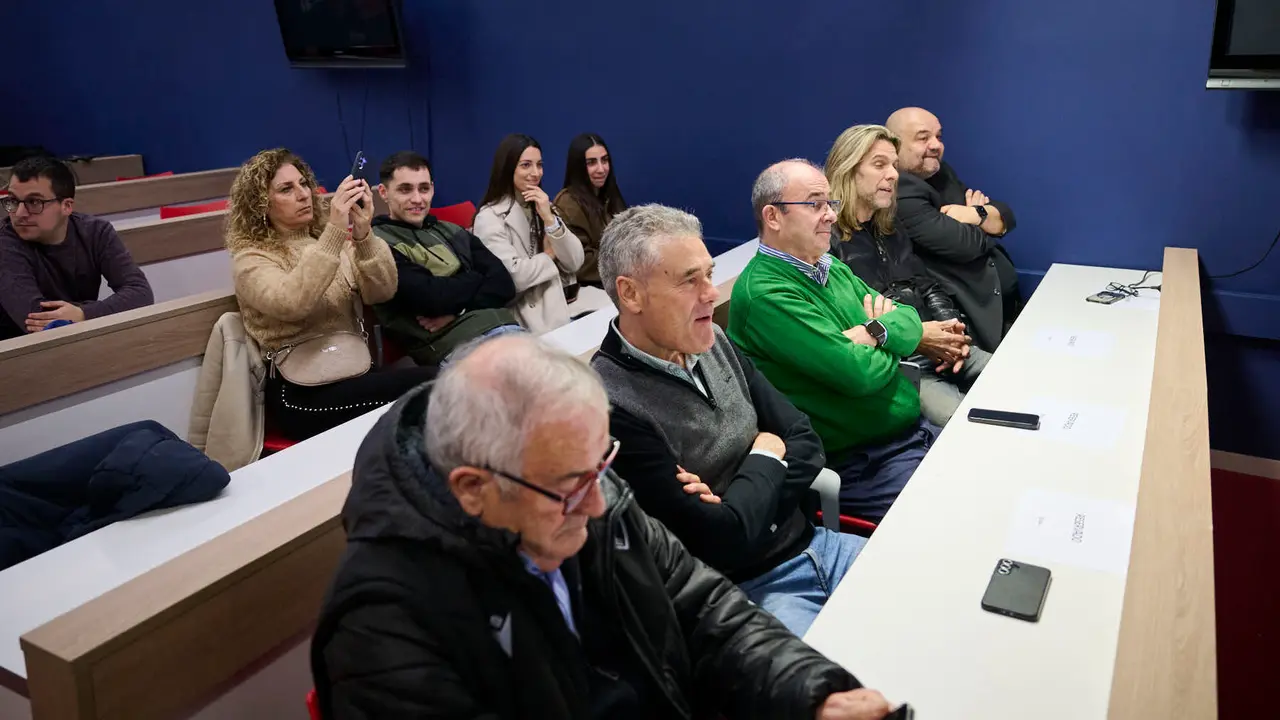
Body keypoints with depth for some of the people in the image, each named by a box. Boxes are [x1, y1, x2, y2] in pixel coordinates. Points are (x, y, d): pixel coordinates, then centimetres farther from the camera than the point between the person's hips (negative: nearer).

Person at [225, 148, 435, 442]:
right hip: (300, 393, -5)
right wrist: (335, 232, -27)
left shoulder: (333, 237, 15)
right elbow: (291, 304, -23)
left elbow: (383, 291, -1)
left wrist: (363, 236, -18)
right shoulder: (250, 258, 0)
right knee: (427, 384, -26)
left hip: (355, 372, 5)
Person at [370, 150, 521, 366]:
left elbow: (503, 284, 9)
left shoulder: (452, 232, 22)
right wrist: (477, 279, 6)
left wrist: (458, 310, -8)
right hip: (454, 342, -6)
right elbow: (431, 297, -11)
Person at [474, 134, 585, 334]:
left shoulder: (543, 207, 14)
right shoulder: (490, 217, -8)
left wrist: (549, 218, -9)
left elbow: (575, 263, 3)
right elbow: (512, 277, -20)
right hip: (527, 321, -6)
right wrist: (549, 255, -3)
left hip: (561, 308, 6)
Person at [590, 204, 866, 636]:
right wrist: (766, 459, -5)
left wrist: (742, 506, -14)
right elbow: (721, 542, -23)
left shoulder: (713, 344, 3)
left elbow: (806, 443, 5)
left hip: (811, 545, 8)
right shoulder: (610, 405, -23)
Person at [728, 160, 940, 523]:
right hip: (861, 463, -9)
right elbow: (859, 372, -23)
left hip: (915, 428, 9)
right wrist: (888, 347, -1)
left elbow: (910, 321, 8)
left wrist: (876, 332, -13)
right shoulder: (764, 294, -19)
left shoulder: (831, 267, 12)